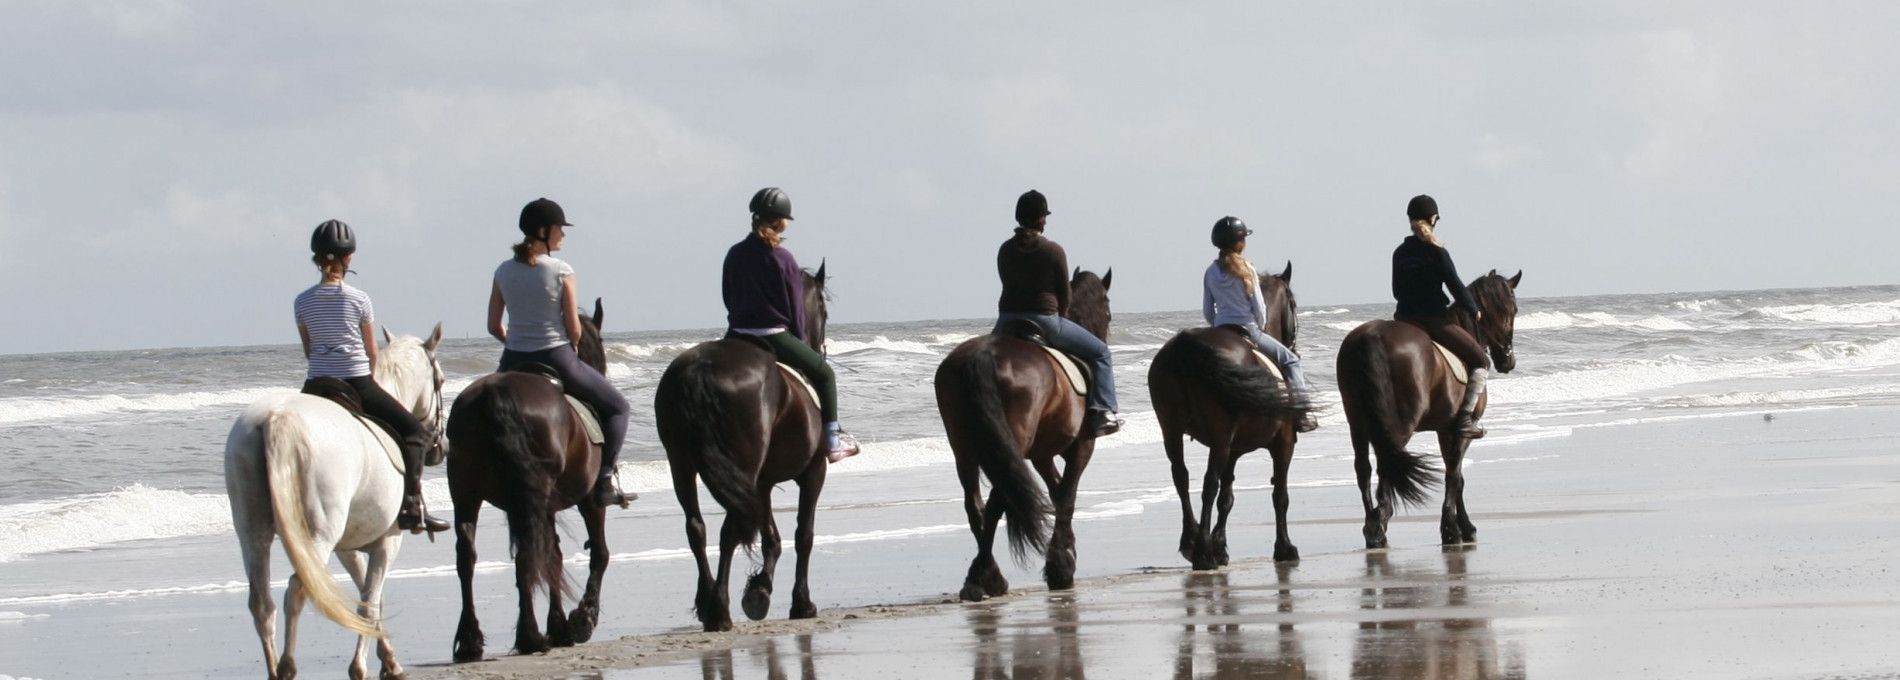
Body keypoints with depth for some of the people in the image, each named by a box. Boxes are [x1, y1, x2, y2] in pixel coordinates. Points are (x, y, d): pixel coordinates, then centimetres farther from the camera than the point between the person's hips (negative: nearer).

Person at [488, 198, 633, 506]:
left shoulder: (504, 271, 1)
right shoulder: (561, 272, -11)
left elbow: (494, 327, 5)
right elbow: (574, 330, -9)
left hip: (513, 364, 4)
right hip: (556, 361, -4)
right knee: (616, 407, 14)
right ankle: (604, 482, 4)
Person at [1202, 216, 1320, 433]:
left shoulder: (1211, 272, 5)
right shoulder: (1246, 269, -8)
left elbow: (1207, 312, 8)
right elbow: (1259, 307, -7)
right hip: (1247, 330, -5)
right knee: (1290, 360, 9)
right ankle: (1304, 415, 0)